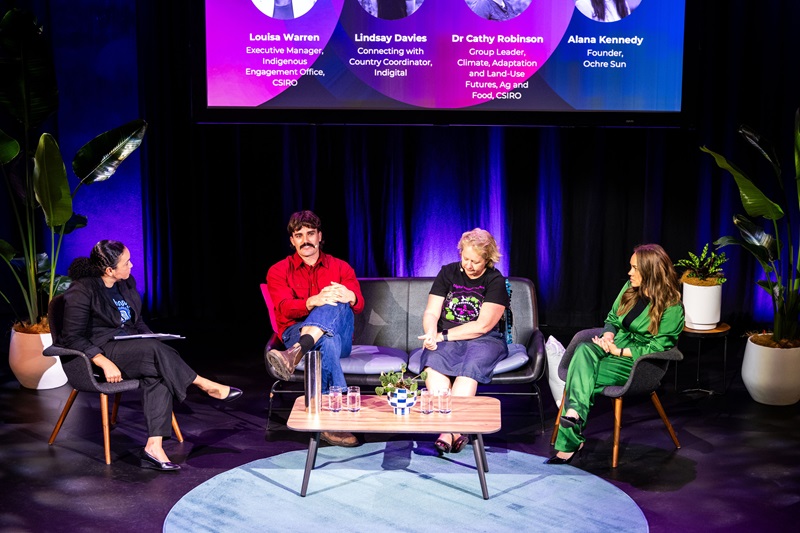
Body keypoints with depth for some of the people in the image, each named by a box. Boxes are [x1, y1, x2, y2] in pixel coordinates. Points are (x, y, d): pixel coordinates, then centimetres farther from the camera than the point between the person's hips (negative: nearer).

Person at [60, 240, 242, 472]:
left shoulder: (127, 283, 10)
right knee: (155, 350, -32)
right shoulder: (81, 291, -11)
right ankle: (206, 386, -17)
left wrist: (153, 340, 1)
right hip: (101, 352, -6)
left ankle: (154, 447, -35)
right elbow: (72, 337, -14)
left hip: (131, 347, 6)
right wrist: (105, 363, -26)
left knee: (158, 373, -27)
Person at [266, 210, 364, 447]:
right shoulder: (279, 271, 10)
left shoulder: (340, 267, 15)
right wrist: (312, 302, -32)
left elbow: (359, 304, -2)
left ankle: (295, 354, -54)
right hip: (296, 333, -1)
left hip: (340, 337, 2)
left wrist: (349, 296, -29)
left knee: (337, 303, -34)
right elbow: (285, 309, -10)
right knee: (328, 341, -40)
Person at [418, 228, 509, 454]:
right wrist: (431, 334, -16)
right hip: (447, 339, 3)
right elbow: (431, 313, 7)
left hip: (484, 341, -2)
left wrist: (444, 335, -12)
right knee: (433, 363, -31)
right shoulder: (448, 273, 11)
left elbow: (482, 326, -8)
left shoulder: (496, 281, 0)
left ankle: (449, 429, -38)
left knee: (470, 366, -36)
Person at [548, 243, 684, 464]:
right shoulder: (630, 288, 8)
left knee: (580, 374, -27)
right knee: (584, 349, -31)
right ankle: (574, 412, -42)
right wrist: (608, 337, -4)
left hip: (637, 363, -6)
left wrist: (619, 351, -18)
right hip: (615, 347, 6)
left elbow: (656, 348, -14)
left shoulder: (672, 308, -12)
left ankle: (569, 443, -23)